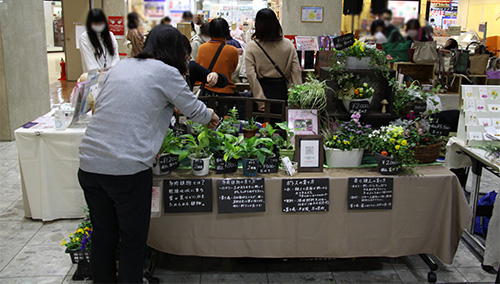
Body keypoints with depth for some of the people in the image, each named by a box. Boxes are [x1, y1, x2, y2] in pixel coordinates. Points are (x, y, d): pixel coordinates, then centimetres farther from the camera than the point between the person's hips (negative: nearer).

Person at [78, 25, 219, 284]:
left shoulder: (120, 67, 14)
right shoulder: (166, 73, -3)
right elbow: (193, 109, 7)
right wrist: (210, 117, 29)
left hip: (89, 163, 7)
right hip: (127, 168, -6)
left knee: (103, 236, 20)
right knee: (133, 240, 11)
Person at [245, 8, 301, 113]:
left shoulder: (251, 47, -4)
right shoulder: (288, 45, 2)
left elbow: (251, 76, -10)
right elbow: (296, 72, -2)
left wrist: (261, 102, -9)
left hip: (263, 89, -2)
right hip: (282, 91, 2)